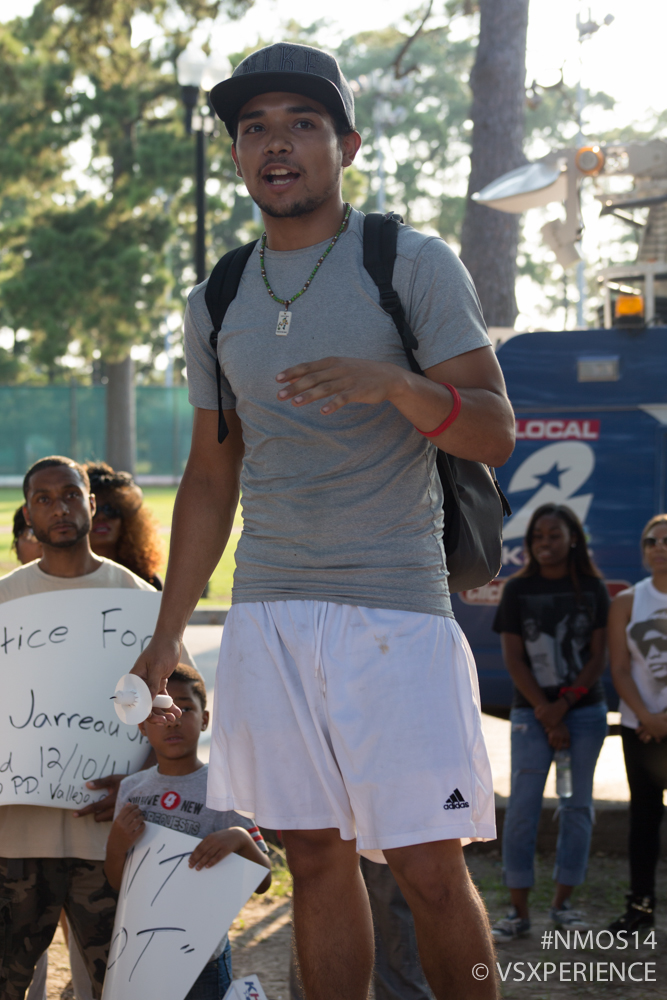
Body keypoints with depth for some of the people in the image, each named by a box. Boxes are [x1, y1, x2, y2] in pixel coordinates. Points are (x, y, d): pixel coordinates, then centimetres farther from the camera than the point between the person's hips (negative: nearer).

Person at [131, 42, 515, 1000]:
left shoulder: (415, 264, 0)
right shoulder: (216, 301, 14)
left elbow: (496, 432, -5)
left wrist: (392, 382, -25)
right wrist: (168, 632, 17)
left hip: (396, 608, -4)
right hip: (268, 613, 4)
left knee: (430, 873, -6)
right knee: (317, 859, 6)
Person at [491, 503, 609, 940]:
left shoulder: (593, 589, 3)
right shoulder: (518, 590, 1)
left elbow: (598, 657, 0)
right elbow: (514, 659, -3)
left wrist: (563, 706, -10)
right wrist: (547, 717, -9)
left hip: (586, 710, 1)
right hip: (531, 712, -1)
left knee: (577, 805, 3)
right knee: (523, 806, -6)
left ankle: (563, 902, 13)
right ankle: (519, 911, -2)